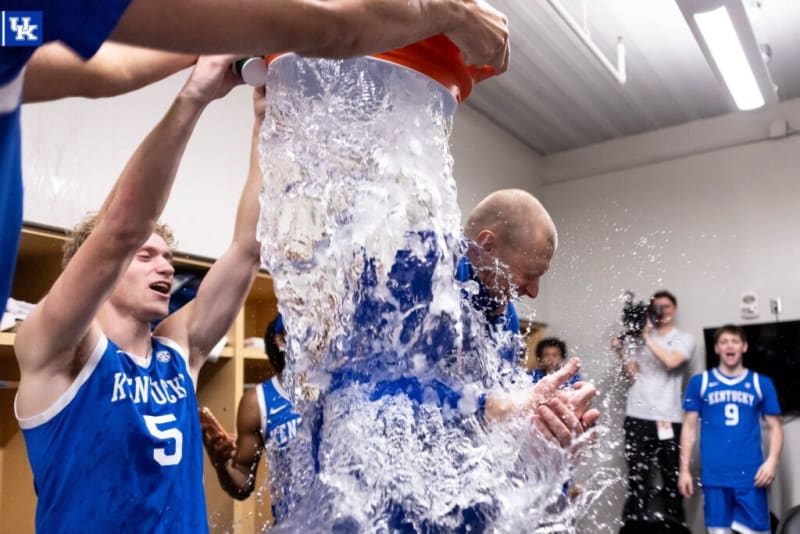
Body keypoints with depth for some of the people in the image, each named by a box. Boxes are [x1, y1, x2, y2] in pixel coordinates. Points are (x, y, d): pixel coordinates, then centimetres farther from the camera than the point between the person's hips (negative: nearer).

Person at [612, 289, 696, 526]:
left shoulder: (684, 338, 9)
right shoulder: (639, 337, 13)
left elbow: (671, 362, -12)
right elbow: (631, 374, 10)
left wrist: (647, 338, -9)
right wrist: (621, 351, -2)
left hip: (668, 418, -1)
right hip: (637, 417, 1)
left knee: (671, 478, 4)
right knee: (637, 477, 2)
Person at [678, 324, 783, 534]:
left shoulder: (762, 383, 6)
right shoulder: (699, 382, 4)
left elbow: (775, 427, 8)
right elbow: (689, 427, 6)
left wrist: (772, 461, -8)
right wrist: (684, 469, 2)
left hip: (751, 475, 0)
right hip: (714, 475, 0)